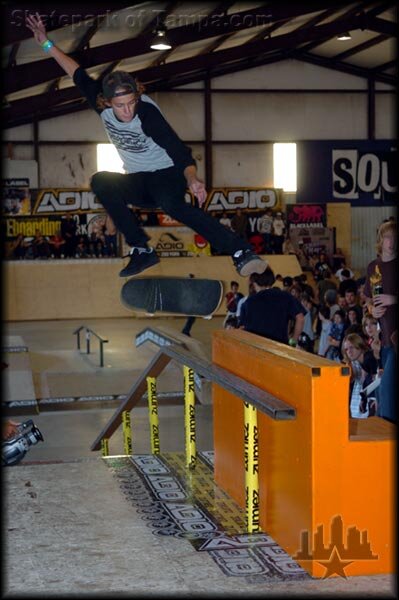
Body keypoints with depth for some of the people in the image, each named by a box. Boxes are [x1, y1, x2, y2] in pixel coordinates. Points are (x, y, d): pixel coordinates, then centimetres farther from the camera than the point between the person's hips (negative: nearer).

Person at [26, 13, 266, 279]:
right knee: (100, 181, -24)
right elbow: (79, 75, 6)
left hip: (167, 175, -6)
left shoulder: (147, 113, -24)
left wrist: (193, 179, -49)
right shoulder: (103, 106, -9)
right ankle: (141, 250, -20)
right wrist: (47, 44, 6)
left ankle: (241, 253, -43)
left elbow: (178, 150, -31)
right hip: (138, 184, 6)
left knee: (170, 203, -40)